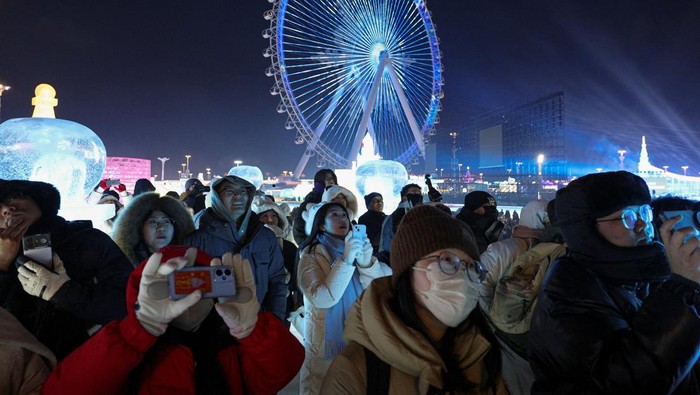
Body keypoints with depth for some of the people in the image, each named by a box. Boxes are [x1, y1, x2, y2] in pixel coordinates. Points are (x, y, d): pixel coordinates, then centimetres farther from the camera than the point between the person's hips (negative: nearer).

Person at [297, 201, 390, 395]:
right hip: (326, 338, -4)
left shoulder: (354, 247, 3)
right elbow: (322, 299, -24)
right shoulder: (312, 254, -12)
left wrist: (366, 261, -25)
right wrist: (346, 260, -31)